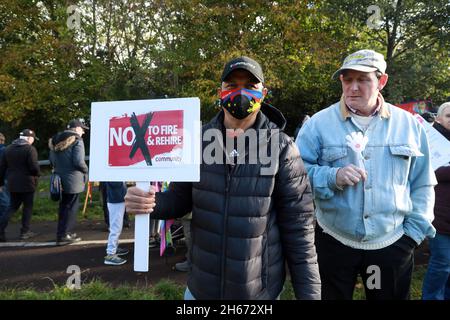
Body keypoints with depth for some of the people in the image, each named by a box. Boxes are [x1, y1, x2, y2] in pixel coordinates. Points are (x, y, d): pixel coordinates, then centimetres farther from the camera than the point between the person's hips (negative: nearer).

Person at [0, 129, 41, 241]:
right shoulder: (30, 149, -12)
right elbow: (34, 167, -18)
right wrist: (38, 174, 3)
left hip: (13, 183, 6)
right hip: (27, 183, -6)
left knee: (13, 207, 16)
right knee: (28, 207, 8)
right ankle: (25, 232, 12)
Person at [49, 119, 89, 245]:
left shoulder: (56, 140, 12)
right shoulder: (77, 140, -12)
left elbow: (52, 160, 15)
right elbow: (78, 161, -20)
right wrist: (86, 170, -3)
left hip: (60, 178, 8)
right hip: (73, 180, -7)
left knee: (63, 206, 17)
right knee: (71, 207, 1)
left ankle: (62, 232, 24)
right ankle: (64, 235, 4)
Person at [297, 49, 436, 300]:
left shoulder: (409, 124, 2)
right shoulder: (319, 123, -7)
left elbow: (421, 184, 6)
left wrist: (414, 231, 2)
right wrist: (332, 177, -25)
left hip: (393, 244, 2)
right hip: (334, 242, -1)